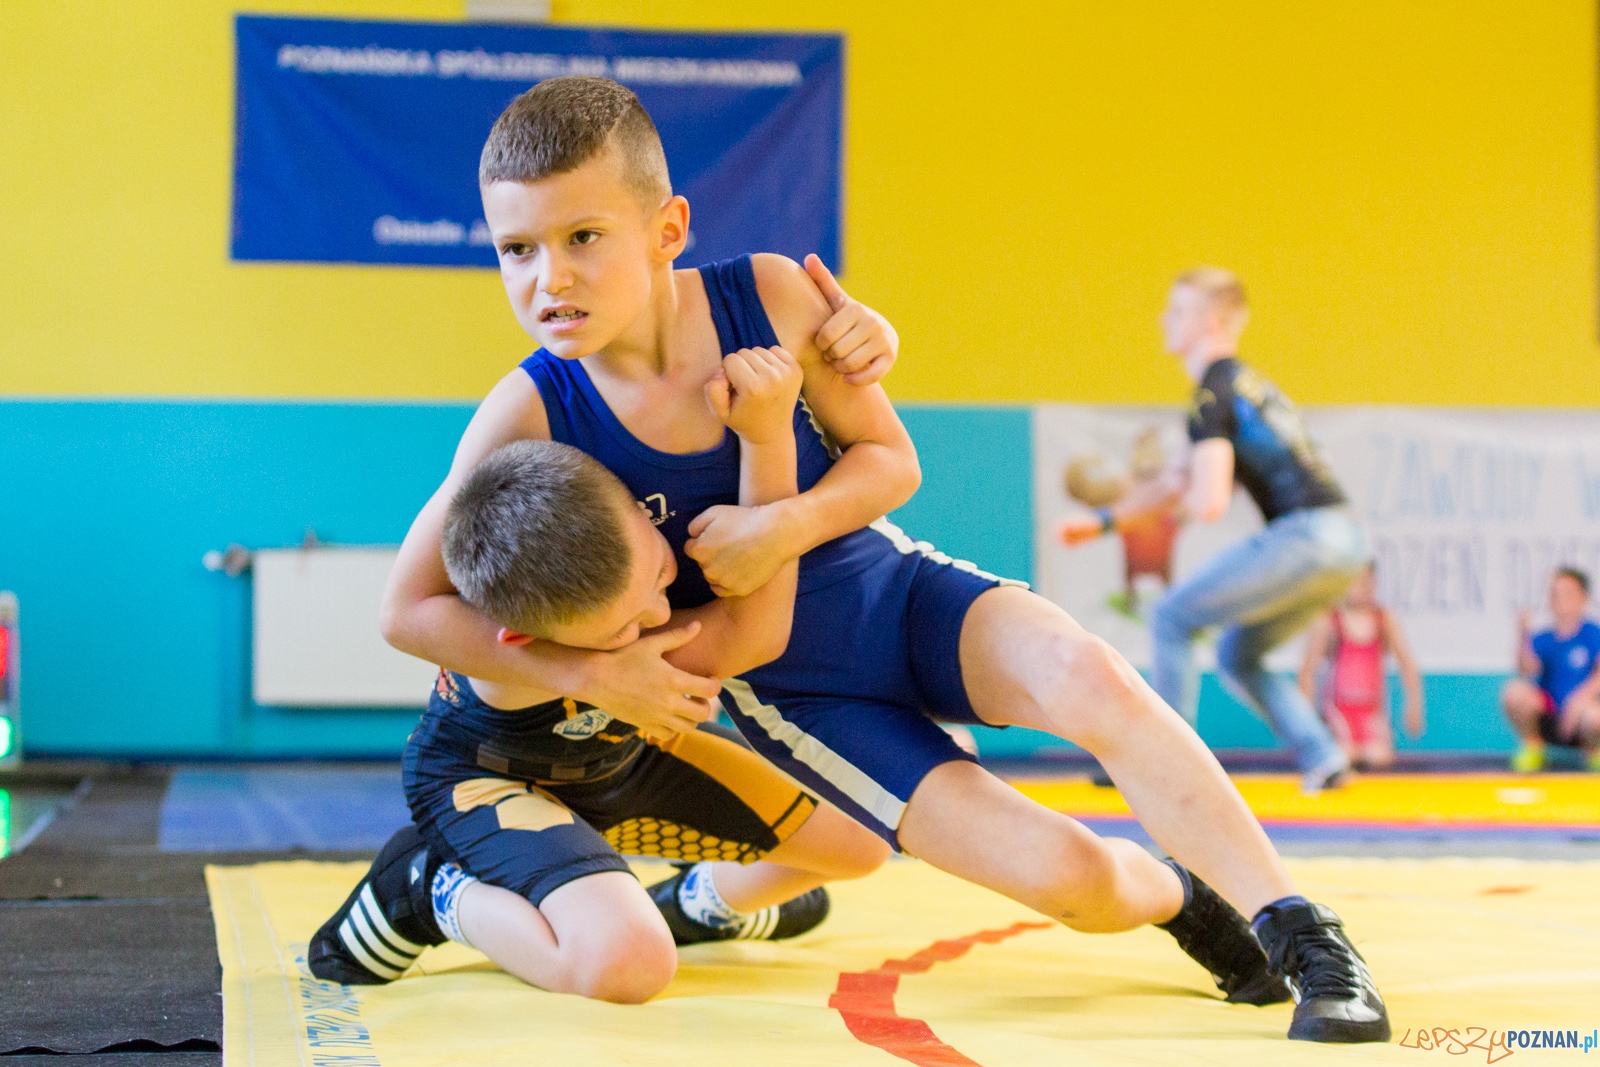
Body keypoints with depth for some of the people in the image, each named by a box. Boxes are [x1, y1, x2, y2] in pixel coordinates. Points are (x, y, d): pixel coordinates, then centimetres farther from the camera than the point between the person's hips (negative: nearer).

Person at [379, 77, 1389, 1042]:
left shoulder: (772, 295, -18)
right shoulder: (529, 418, -21)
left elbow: (891, 461, -7)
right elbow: (409, 607, -14)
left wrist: (789, 523, -27)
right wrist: (585, 671, -25)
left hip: (896, 591, 1)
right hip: (790, 689, -1)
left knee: (1085, 673, -32)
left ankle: (1301, 931, -16)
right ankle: (1177, 896, 18)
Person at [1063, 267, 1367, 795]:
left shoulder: (1212, 398, -8)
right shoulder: (1248, 383, 23)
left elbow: (1208, 503, -19)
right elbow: (1184, 478, 32)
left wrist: (1186, 496, 6)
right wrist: (1103, 521, 33)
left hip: (1303, 535, -9)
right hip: (1344, 538, 9)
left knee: (1172, 618, 3)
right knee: (1237, 656, 20)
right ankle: (1324, 760, 8)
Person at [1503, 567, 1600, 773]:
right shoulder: (1543, 640, 5)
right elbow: (1527, 671, -12)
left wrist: (1582, 696, -29)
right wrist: (1523, 635, -23)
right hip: (1547, 722, 2)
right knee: (1514, 691, -24)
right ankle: (1532, 747, 2)